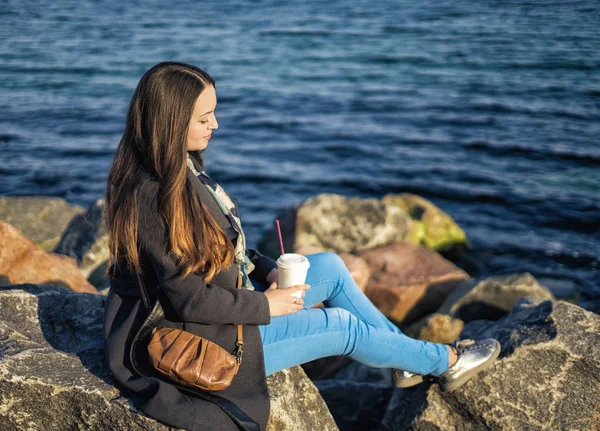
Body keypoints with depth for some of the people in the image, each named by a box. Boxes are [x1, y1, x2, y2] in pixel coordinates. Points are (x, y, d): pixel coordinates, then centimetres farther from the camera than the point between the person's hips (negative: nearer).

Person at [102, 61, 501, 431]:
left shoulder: (179, 167, -1)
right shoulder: (151, 196, -31)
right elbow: (190, 300, -27)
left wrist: (267, 269, -1)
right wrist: (263, 305, -15)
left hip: (227, 296, 9)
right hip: (204, 339, -9)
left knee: (330, 266, 8)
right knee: (341, 325, 1)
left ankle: (408, 359, 24)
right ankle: (443, 361, 25)